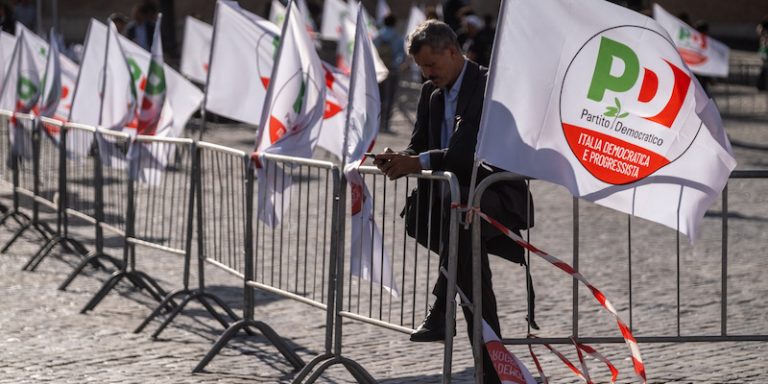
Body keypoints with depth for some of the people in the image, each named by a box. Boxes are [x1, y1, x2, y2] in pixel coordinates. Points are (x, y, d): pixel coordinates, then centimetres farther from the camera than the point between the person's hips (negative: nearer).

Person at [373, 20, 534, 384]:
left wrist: (419, 162, -29)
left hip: (502, 197, -9)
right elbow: (419, 148, 13)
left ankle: (441, 310, -36)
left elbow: (475, 152, -24)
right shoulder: (431, 92, 13)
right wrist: (398, 158, -12)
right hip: (458, 198, 10)